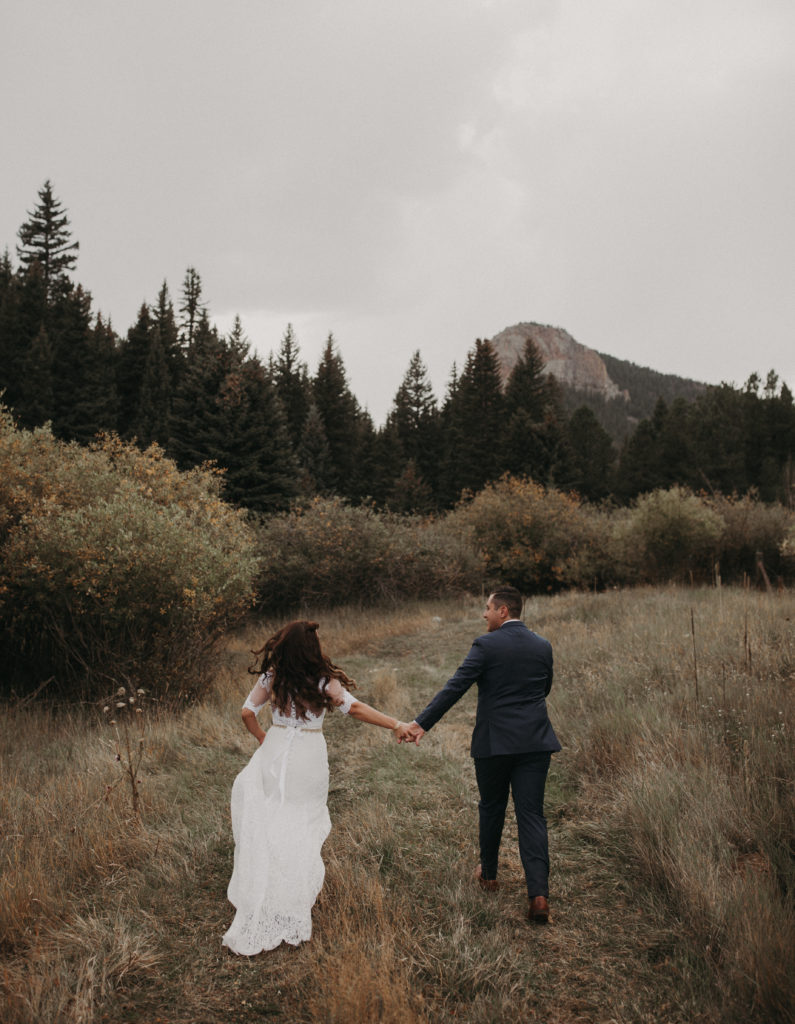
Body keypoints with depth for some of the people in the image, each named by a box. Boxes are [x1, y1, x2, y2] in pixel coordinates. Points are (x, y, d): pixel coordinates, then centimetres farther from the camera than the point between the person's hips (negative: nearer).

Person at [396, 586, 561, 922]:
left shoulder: (487, 645, -11)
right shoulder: (543, 646, 4)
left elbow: (454, 688, -17)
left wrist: (420, 724, -17)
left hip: (494, 743, -3)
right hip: (534, 742, 3)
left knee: (491, 809, 17)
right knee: (531, 815, 5)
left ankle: (488, 874, 35)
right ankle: (538, 894, -4)